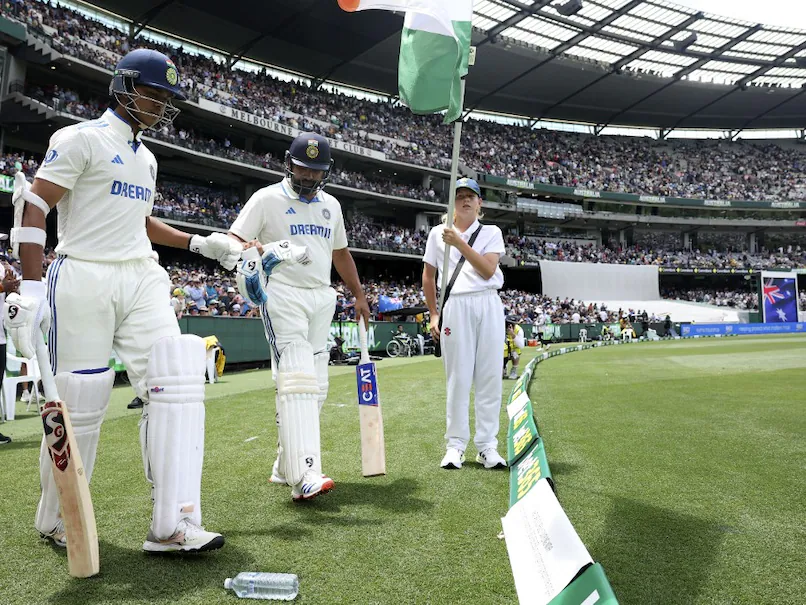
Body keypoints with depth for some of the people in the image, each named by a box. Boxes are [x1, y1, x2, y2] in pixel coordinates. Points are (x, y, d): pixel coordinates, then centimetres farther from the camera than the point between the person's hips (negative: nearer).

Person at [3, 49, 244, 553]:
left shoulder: (146, 157, 21)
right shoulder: (81, 139, -1)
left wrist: (200, 243, 19)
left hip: (142, 280, 7)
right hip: (83, 280, -6)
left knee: (177, 380, -10)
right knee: (80, 404, -1)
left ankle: (172, 526, -8)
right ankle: (55, 521, 23)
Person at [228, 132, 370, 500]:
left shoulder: (331, 205, 18)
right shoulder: (267, 199, 1)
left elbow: (341, 253, 26)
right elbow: (233, 241, -5)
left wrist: (358, 295, 23)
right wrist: (256, 254, -27)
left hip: (322, 298, 7)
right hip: (283, 296, -6)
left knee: (315, 387, 5)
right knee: (297, 379, -19)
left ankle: (286, 467, 17)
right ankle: (304, 476, -22)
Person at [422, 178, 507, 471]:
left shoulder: (491, 233, 11)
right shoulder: (438, 233, 13)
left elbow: (488, 270, -5)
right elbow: (428, 276, 17)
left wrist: (460, 243, -11)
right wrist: (433, 314, 11)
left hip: (489, 305, 1)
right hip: (456, 306, 0)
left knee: (490, 377, -1)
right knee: (458, 377, -2)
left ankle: (487, 446, 7)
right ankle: (455, 446, 8)